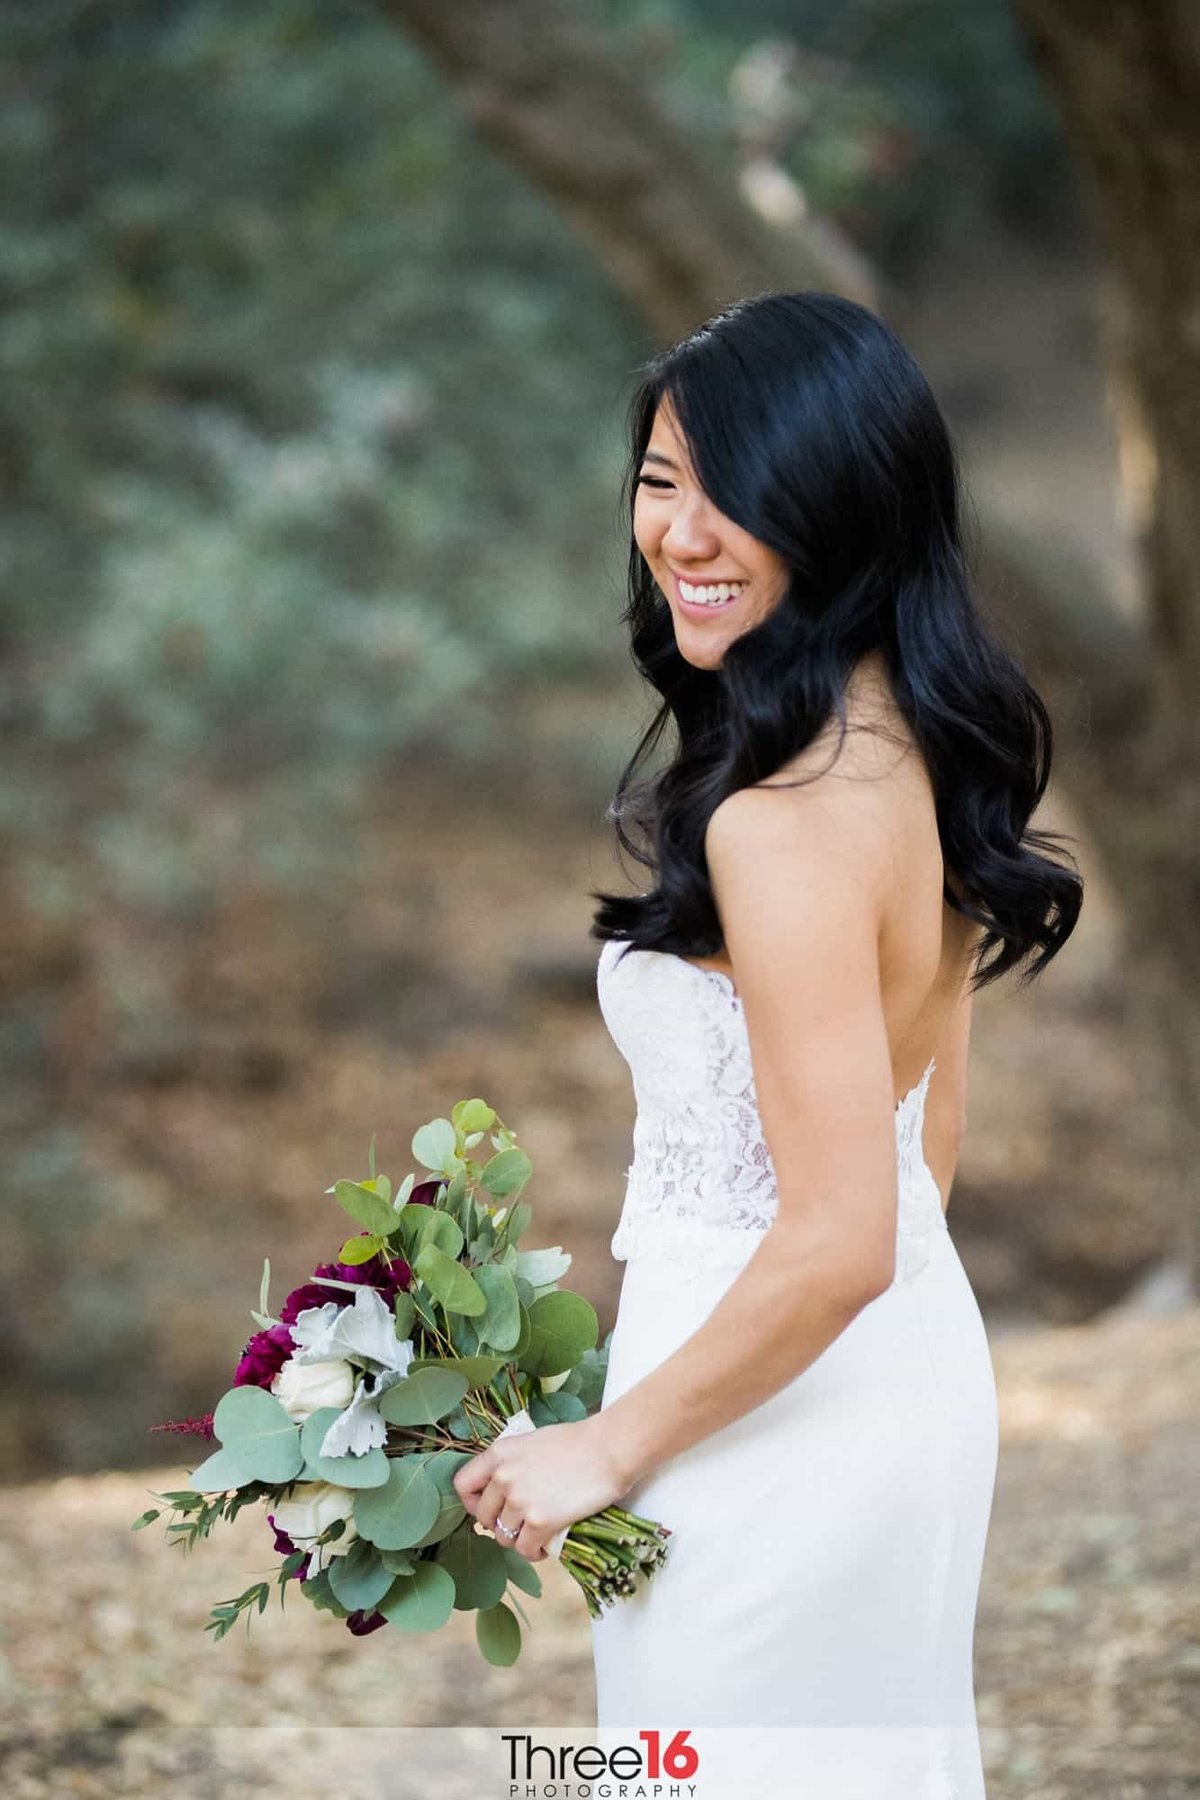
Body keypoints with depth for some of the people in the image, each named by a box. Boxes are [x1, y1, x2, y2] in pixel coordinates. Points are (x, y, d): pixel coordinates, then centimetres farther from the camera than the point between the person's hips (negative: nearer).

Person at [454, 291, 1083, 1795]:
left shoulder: (780, 819, -26)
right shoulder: (912, 746, 2)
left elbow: (840, 1240, -26)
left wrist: (612, 1446, -16)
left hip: (774, 1414, -9)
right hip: (916, 1376, 9)